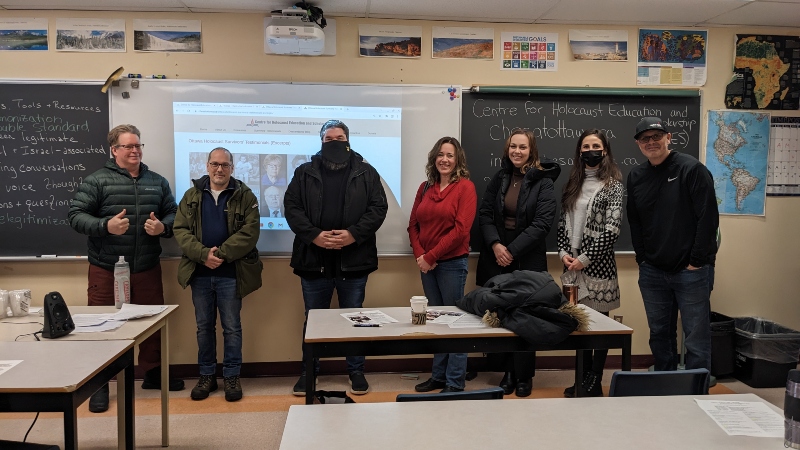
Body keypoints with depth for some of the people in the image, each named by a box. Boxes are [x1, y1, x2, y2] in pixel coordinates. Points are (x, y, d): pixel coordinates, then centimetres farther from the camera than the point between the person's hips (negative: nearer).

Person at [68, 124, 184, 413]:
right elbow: (75, 215, -7)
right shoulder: (97, 181, -4)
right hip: (106, 269, -3)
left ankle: (153, 373, 31)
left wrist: (163, 226, -9)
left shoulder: (157, 182, 9)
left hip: (147, 269, 4)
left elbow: (173, 214, 13)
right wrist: (105, 226, -23)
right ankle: (99, 384, 18)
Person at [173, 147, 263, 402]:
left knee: (232, 328, 6)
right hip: (199, 273, 3)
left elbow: (249, 232, -11)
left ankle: (231, 377, 18)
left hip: (231, 274, -3)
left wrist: (221, 254, -19)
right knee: (204, 326, 13)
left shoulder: (245, 196, -1)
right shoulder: (192, 196, 8)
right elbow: (181, 230, -1)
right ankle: (207, 376, 25)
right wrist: (203, 254, -17)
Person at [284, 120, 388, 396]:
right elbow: (291, 207, -1)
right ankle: (309, 372, 26)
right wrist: (313, 235, -16)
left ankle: (356, 371, 25)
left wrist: (353, 234, -16)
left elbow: (378, 208, -3)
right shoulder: (304, 173, 6)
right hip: (314, 260, 1)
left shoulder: (366, 173, 4)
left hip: (353, 260, 0)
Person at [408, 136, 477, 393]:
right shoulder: (425, 187, 10)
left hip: (452, 263, -5)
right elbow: (413, 225, 9)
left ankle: (455, 383, 13)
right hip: (426, 264, 6)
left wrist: (431, 256, -14)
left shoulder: (465, 187, -7)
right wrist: (419, 255, -7)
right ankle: (438, 376, 26)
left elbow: (460, 229, -15)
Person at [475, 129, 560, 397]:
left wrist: (512, 250, -14)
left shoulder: (542, 182, -2)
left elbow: (542, 223, -10)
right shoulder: (499, 178, 10)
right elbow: (485, 214, 6)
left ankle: (524, 376, 15)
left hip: (527, 261, -3)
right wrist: (495, 245, -11)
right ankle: (508, 371, 19)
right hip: (496, 259, 3)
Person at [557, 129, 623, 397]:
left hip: (598, 266, -5)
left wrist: (584, 259, -14)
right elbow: (563, 222, 12)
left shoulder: (612, 185, -5)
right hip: (572, 266, 5)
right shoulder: (573, 184, 12)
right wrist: (563, 252, -3)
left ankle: (595, 383, 14)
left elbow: (612, 229, -12)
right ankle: (583, 378, 23)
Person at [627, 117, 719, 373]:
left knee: (696, 337, 0)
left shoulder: (692, 169, -8)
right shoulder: (635, 177, 9)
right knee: (659, 333, 14)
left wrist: (697, 261, -14)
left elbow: (708, 217, -12)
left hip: (691, 271, -5)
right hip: (652, 272, 5)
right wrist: (642, 257, 5)